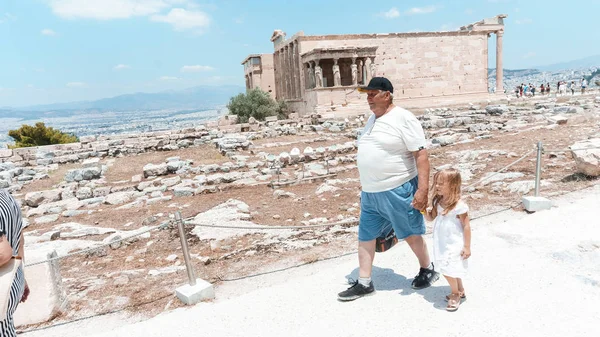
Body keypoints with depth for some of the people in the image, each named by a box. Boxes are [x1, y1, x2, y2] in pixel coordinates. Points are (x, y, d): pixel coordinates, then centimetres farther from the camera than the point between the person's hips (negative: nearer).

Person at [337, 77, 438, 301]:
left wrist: (423, 189, -23)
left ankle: (427, 270, 36)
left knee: (411, 234, 11)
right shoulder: (372, 119, 11)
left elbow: (421, 155, -17)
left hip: (398, 191, -8)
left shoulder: (403, 119, -14)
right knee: (365, 236, 11)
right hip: (370, 193, 8)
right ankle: (364, 283, 24)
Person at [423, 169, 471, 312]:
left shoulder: (459, 205, -21)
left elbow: (466, 226, -15)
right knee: (453, 269, 19)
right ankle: (460, 291, 38)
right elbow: (430, 218, 9)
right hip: (442, 243, 7)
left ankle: (455, 294, 20)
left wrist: (467, 246, -12)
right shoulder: (437, 201, -2)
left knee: (448, 270, -4)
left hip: (454, 244, -7)